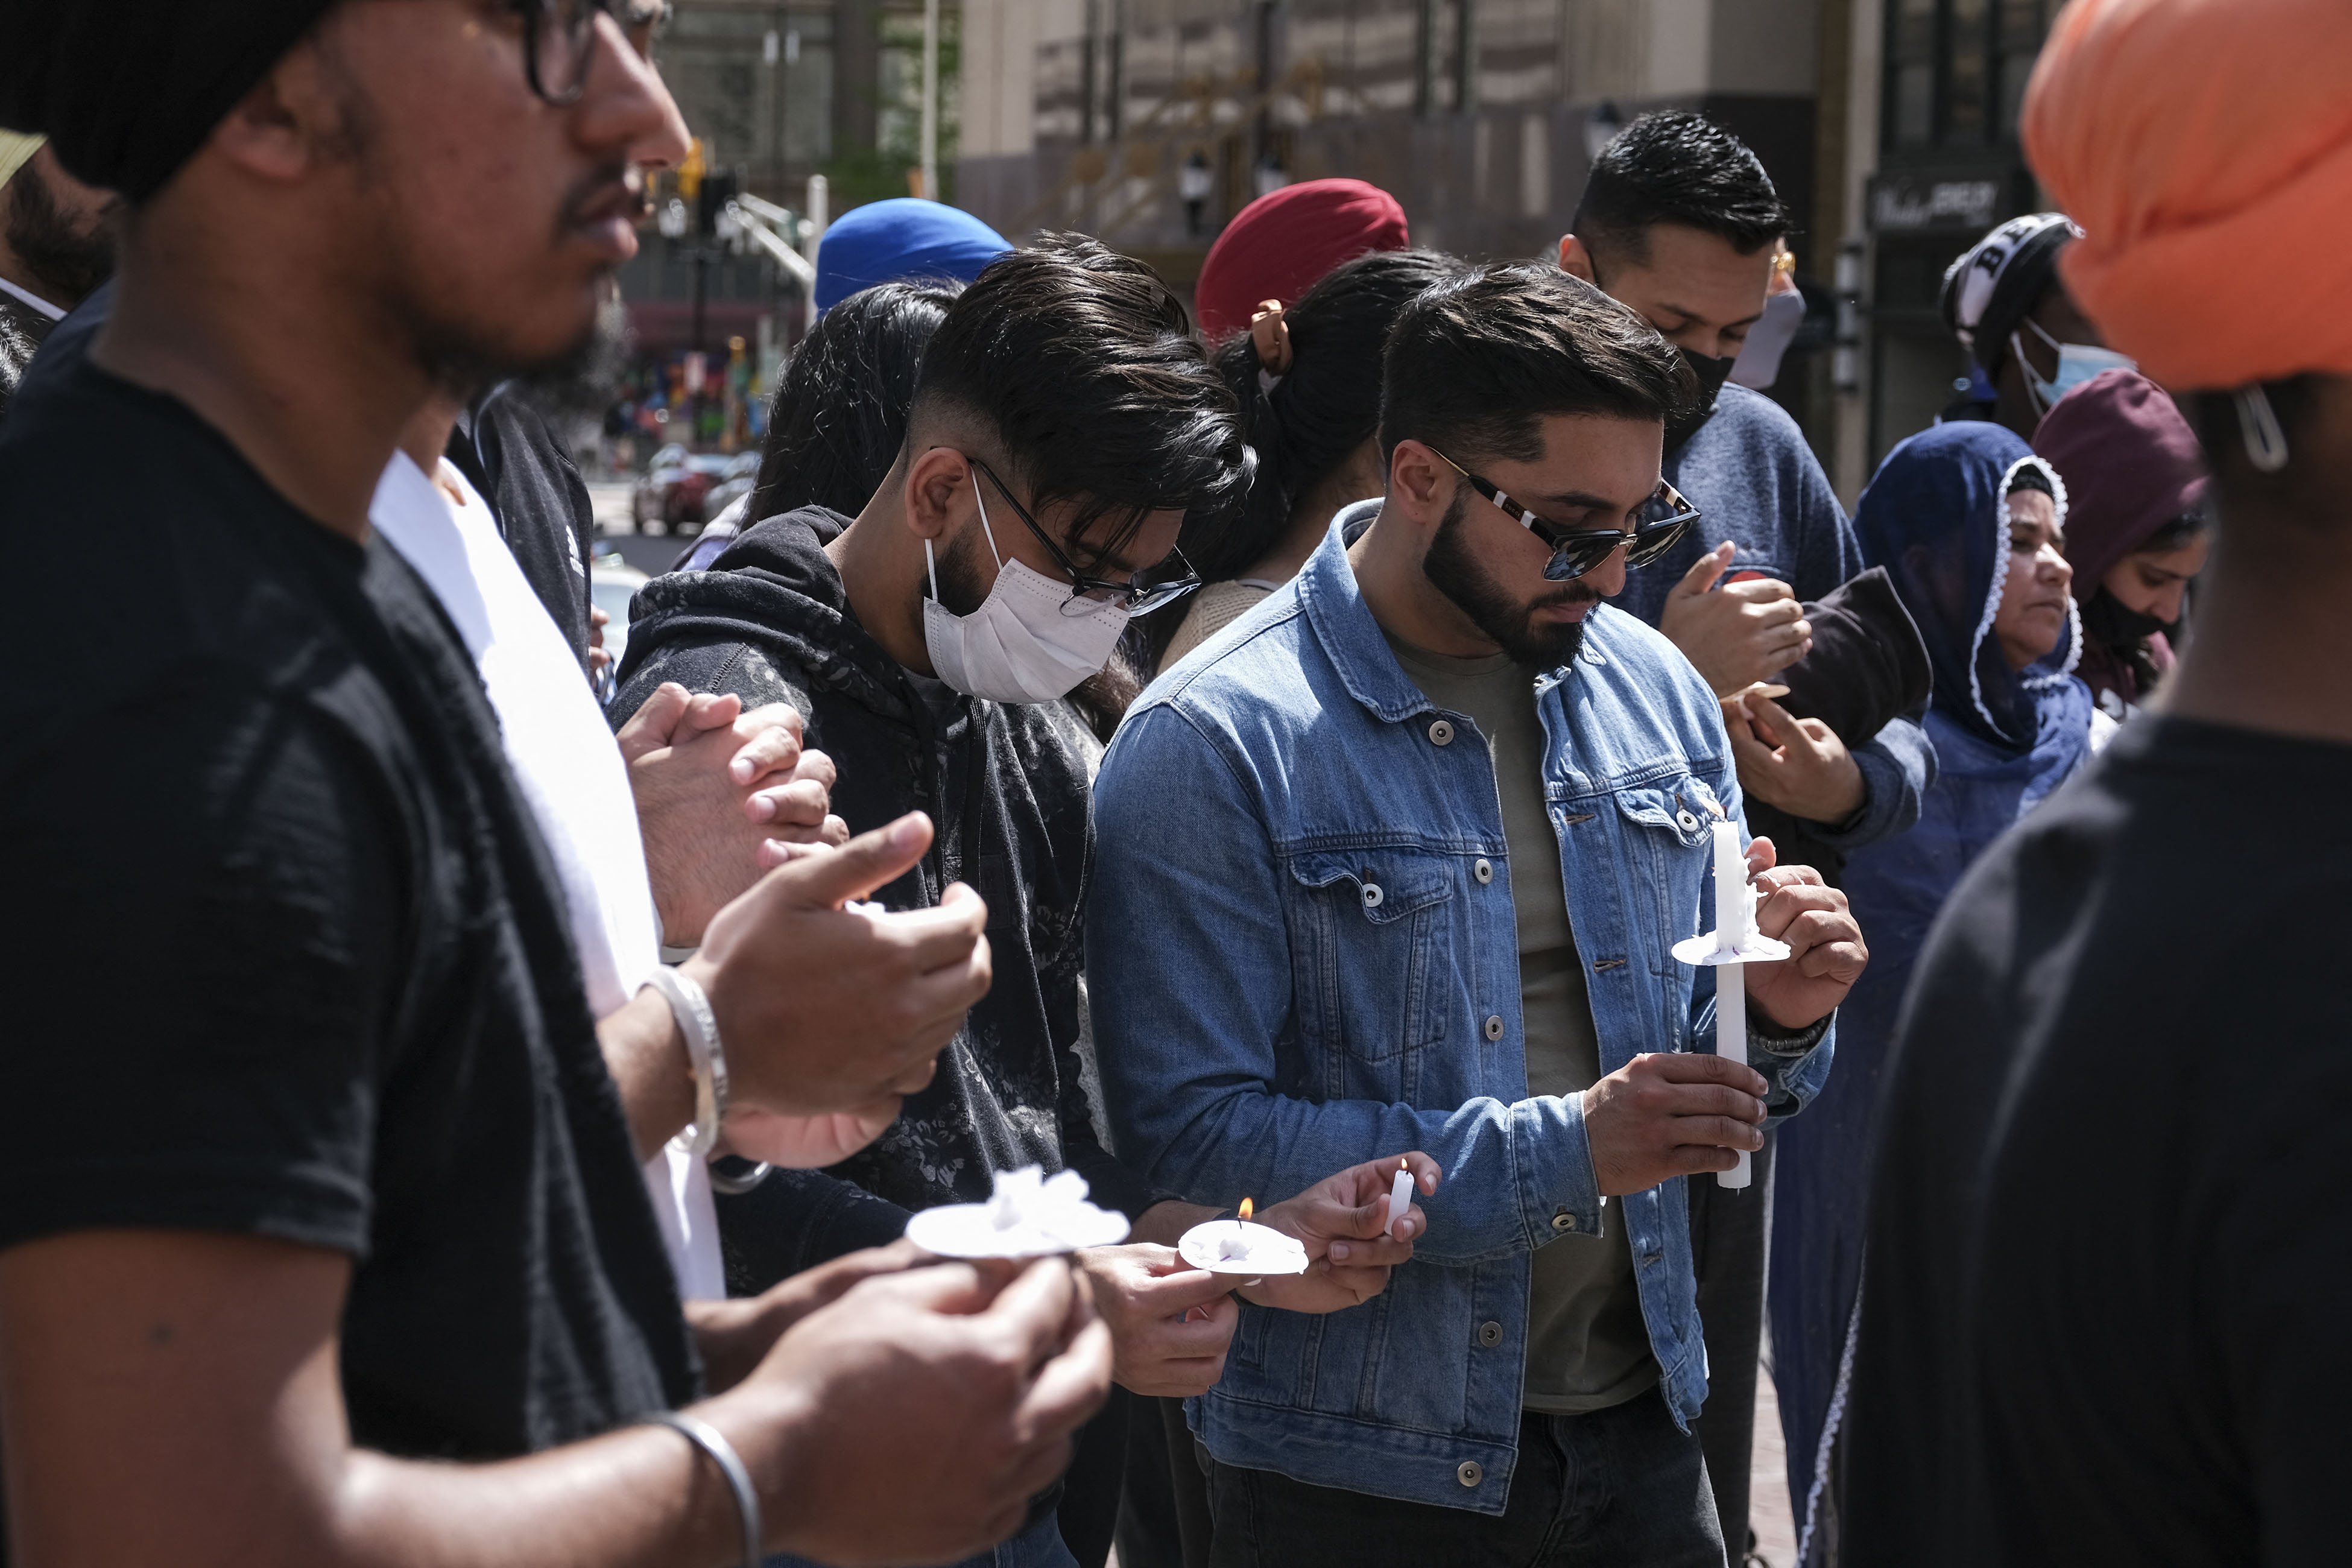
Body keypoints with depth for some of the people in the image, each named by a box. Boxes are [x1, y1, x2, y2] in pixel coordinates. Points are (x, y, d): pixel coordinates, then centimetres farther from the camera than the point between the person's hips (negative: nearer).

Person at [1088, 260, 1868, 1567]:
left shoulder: (1654, 690, 5)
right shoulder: (1211, 747, -15)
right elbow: (1190, 1135, -21)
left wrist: (1777, 1021, -8)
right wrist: (1556, 1154, -24)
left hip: (1642, 1432, 6)